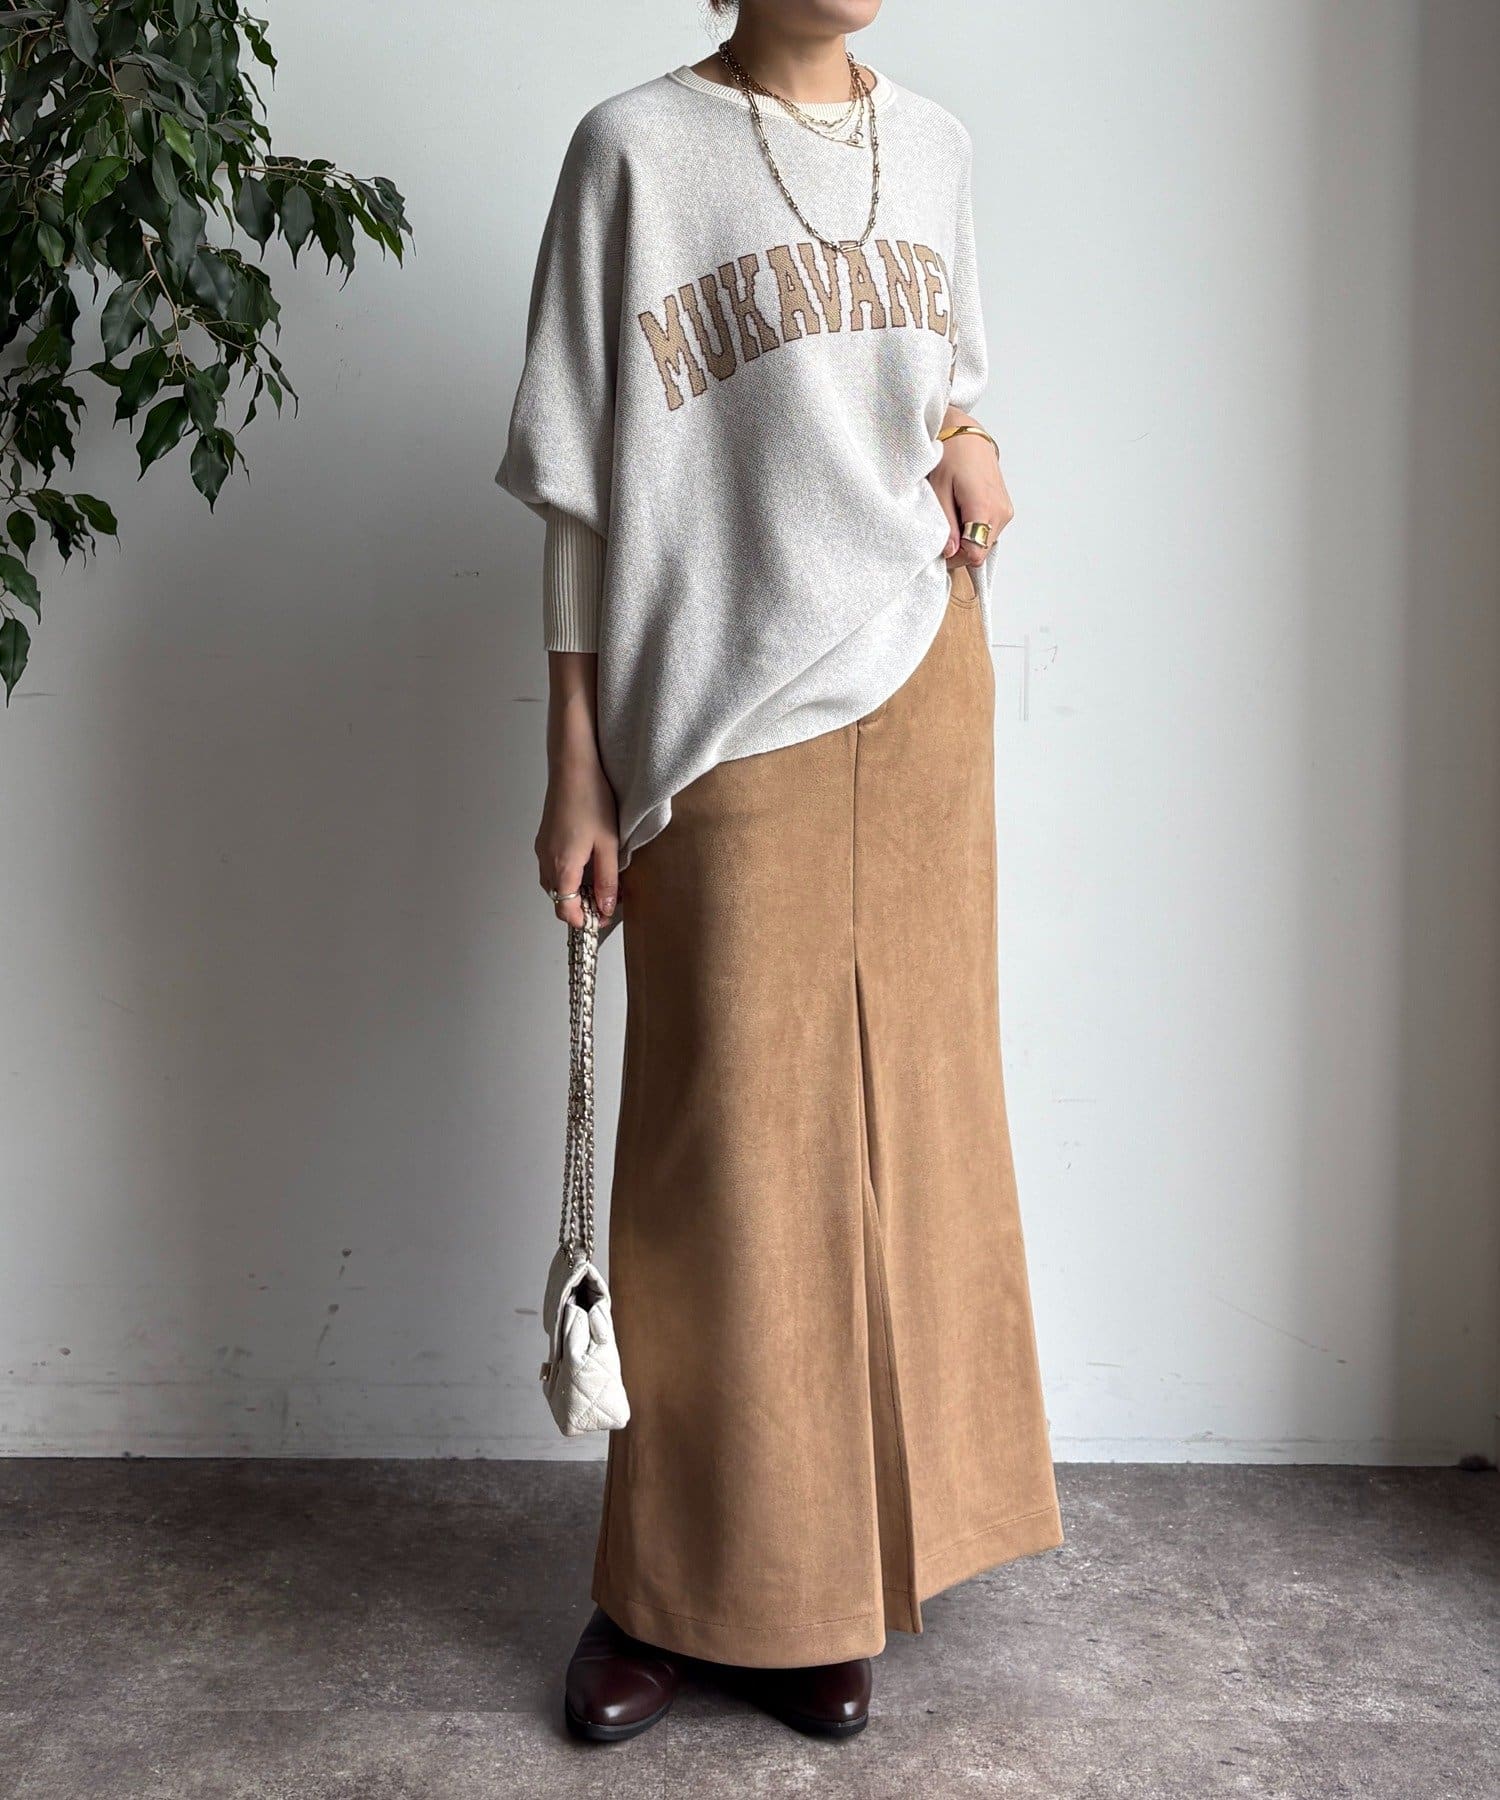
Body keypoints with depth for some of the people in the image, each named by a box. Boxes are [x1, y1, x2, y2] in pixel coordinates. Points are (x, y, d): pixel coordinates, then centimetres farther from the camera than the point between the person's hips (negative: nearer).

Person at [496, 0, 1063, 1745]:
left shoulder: (932, 144, 12)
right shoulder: (638, 148, -2)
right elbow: (586, 491, -5)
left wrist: (972, 442, 2)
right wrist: (578, 776, -9)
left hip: (921, 688, 5)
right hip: (728, 719, -4)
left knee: (901, 1118, 7)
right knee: (724, 1144, -1)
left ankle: (831, 1583, 23)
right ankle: (674, 1586, 18)